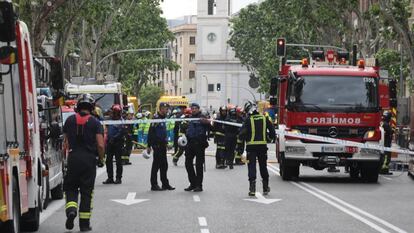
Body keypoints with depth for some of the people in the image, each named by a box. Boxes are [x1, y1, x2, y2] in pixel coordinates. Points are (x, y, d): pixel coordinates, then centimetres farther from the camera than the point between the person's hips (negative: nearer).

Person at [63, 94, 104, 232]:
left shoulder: (70, 120, 4)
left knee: (71, 187, 15)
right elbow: (100, 145, -9)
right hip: (89, 159, -1)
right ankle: (84, 223, 8)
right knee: (86, 191, 6)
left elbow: (66, 141, 8)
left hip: (73, 158, 1)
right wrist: (101, 159, 6)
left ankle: (71, 209, -13)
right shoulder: (95, 123, -4)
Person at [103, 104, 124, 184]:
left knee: (118, 161, -1)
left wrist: (113, 138, -24)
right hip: (110, 143, 7)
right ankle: (110, 178, 12)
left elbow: (120, 132, -16)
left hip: (118, 143, -7)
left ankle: (118, 178, 5)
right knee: (108, 160, 6)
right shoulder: (110, 120, 14)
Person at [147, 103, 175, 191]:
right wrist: (149, 146, -19)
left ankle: (165, 184, 18)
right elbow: (151, 132, -17)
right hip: (157, 145, -9)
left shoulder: (163, 118, 15)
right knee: (156, 165, -4)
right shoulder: (156, 118, -14)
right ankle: (154, 185, 2)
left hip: (162, 145, 9)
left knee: (164, 165, 12)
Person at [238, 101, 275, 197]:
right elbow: (272, 129, 7)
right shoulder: (264, 118, 2)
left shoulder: (248, 120, -8)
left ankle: (252, 189, -12)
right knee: (263, 167, 16)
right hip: (263, 145, 3)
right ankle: (265, 188, 21)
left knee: (252, 167, -2)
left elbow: (242, 133, -12)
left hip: (251, 146, -3)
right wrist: (270, 138, 23)